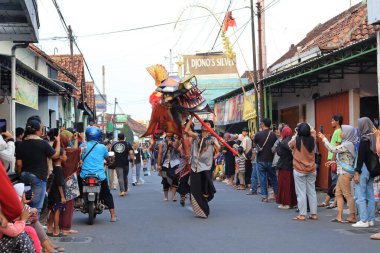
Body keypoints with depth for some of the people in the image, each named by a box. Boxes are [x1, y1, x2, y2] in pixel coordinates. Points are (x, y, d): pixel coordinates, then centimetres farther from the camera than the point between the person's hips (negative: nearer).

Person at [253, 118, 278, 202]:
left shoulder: (258, 134, -10)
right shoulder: (273, 135, -5)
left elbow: (254, 144, 6)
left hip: (261, 160, -2)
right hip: (271, 160, 2)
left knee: (262, 178, 4)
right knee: (273, 177, 15)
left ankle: (264, 196, 3)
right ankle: (276, 194, 22)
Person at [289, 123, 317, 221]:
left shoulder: (296, 140, -15)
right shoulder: (312, 139, -4)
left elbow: (290, 145, 7)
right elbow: (313, 131, 18)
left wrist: (295, 135, 15)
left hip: (299, 170, -4)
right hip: (311, 170, 4)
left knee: (301, 193, 0)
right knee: (312, 192, 11)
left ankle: (302, 215, 0)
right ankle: (314, 214, 14)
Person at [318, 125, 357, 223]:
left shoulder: (347, 144, -15)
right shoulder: (347, 143, 15)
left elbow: (333, 149, -19)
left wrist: (323, 138, -12)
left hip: (345, 173, -10)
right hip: (343, 172, 10)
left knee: (347, 194, -4)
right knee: (338, 193, 9)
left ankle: (352, 216, 3)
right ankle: (339, 216, 9)